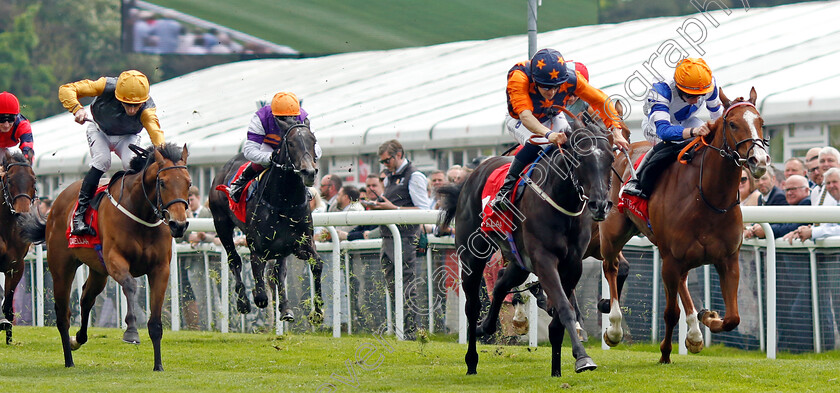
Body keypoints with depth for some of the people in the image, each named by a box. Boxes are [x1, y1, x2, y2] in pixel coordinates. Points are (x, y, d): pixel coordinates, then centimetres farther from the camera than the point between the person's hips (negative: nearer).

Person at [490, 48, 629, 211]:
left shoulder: (570, 78, -30)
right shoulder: (518, 77, -40)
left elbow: (601, 100, -20)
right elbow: (524, 115, -51)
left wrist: (615, 132, -28)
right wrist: (548, 133, -67)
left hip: (552, 118, 4)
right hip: (519, 121, -4)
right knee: (535, 143, -33)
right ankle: (506, 188, -21)